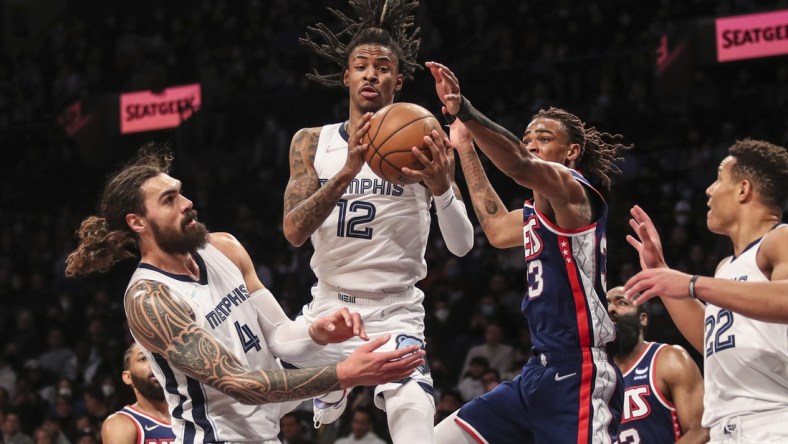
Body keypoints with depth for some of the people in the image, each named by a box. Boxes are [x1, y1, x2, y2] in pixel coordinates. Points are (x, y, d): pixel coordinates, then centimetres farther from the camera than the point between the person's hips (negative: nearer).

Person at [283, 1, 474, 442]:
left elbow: (462, 245, -10)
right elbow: (294, 231, -10)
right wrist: (348, 171, -25)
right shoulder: (312, 142, 3)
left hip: (394, 316, -3)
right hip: (329, 310, 3)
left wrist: (442, 188, -31)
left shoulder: (421, 145, -2)